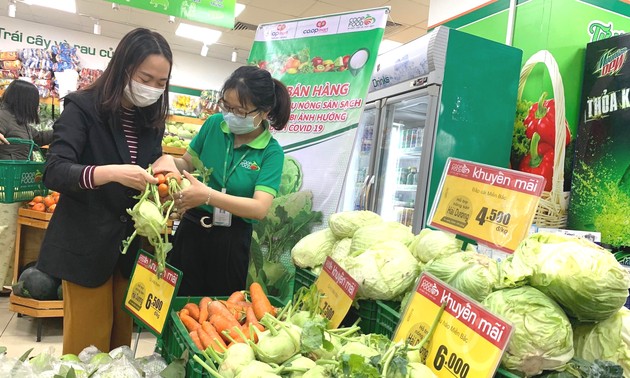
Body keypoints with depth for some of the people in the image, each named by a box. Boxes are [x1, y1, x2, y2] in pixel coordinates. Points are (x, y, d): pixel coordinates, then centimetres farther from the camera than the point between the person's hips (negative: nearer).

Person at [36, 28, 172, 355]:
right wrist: (110, 172, -36)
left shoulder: (152, 119, 6)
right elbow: (54, 172, -19)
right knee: (86, 345, 5)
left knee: (121, 338, 15)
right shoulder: (83, 107, -10)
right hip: (87, 245, -5)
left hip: (131, 244, 5)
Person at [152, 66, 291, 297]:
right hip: (192, 229, 3)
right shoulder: (214, 124, -4)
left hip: (231, 240, -3)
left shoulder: (271, 152, -14)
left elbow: (260, 208, -24)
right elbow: (188, 163, 10)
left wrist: (208, 195, -35)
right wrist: (169, 161, -14)